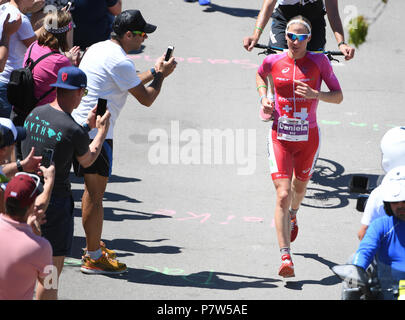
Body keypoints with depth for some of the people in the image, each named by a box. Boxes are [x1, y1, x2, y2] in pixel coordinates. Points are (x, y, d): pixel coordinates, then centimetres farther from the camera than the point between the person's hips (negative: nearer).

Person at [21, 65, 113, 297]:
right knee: (52, 269, 3)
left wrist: (87, 125, 22)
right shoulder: (74, 131, -20)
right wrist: (102, 130, 14)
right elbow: (87, 161, 1)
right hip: (55, 201, -7)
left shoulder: (35, 114, 1)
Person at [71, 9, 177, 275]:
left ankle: (93, 246, 31)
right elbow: (146, 99, -11)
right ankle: (93, 258, 5)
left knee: (92, 190, 21)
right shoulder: (119, 62, -17)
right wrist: (161, 75, 5)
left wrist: (153, 72, 20)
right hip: (96, 131, -10)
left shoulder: (98, 49, 13)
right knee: (95, 194, -2)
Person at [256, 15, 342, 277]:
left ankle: (293, 214, 60)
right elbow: (260, 75, 21)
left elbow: (338, 96, -5)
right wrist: (263, 97, 3)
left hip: (308, 138, 1)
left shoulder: (319, 61, -8)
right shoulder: (273, 61, -4)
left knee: (299, 186, 22)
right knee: (283, 195, -13)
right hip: (280, 137, -1)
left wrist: (315, 95, -23)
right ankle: (285, 257, -16)